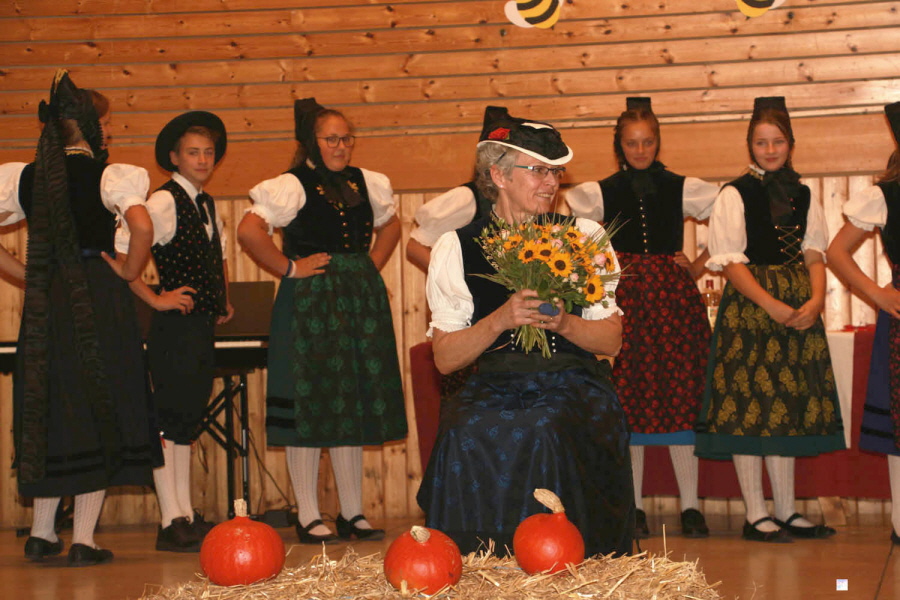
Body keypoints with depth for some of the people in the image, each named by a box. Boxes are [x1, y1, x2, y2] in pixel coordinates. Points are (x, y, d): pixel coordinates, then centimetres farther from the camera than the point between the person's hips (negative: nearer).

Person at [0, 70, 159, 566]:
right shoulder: (111, 175, -9)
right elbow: (142, 227, -24)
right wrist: (129, 272, -8)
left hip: (44, 304, 5)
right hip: (99, 301, -5)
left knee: (49, 410, 15)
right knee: (98, 411, 3)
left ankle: (41, 533, 18)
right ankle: (83, 539, 2)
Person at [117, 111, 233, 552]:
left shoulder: (207, 204, 14)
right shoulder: (164, 202, -11)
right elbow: (119, 251, -22)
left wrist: (223, 300, 18)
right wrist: (154, 299, -15)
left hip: (204, 328, 8)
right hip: (175, 328, -8)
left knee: (188, 420, 12)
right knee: (168, 420, -5)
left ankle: (186, 516, 18)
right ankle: (171, 523, -3)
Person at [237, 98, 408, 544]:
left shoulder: (365, 183, 11)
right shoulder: (292, 186, -9)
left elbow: (390, 225, 28)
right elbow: (249, 230, -21)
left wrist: (372, 266, 13)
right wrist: (289, 268, -14)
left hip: (361, 301, 7)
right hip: (310, 304, -6)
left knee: (354, 408, 9)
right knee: (310, 408, -3)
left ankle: (353, 514, 17)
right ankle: (308, 519, 3)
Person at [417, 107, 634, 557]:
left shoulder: (584, 236, 11)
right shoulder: (457, 249, 6)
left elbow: (611, 340, 8)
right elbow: (445, 358, 1)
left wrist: (563, 323, -12)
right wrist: (500, 320, -15)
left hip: (573, 387, 0)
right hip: (494, 389, 0)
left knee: (544, 432, -33)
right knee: (467, 434, -32)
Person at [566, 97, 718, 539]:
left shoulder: (682, 188, 7)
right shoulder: (599, 193, 7)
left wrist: (698, 266, 5)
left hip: (674, 298, 0)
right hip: (624, 299, 0)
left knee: (681, 394, -3)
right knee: (628, 399, -1)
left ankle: (690, 506, 1)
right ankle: (632, 507, 6)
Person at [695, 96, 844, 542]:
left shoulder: (804, 196, 12)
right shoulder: (734, 195, -3)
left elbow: (814, 254, 10)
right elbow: (731, 262, -8)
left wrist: (815, 300, -9)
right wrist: (773, 306, -17)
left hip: (798, 308, 5)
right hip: (749, 303, -5)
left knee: (790, 405, 7)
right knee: (749, 405, -6)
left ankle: (786, 512, 14)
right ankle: (756, 516, -1)